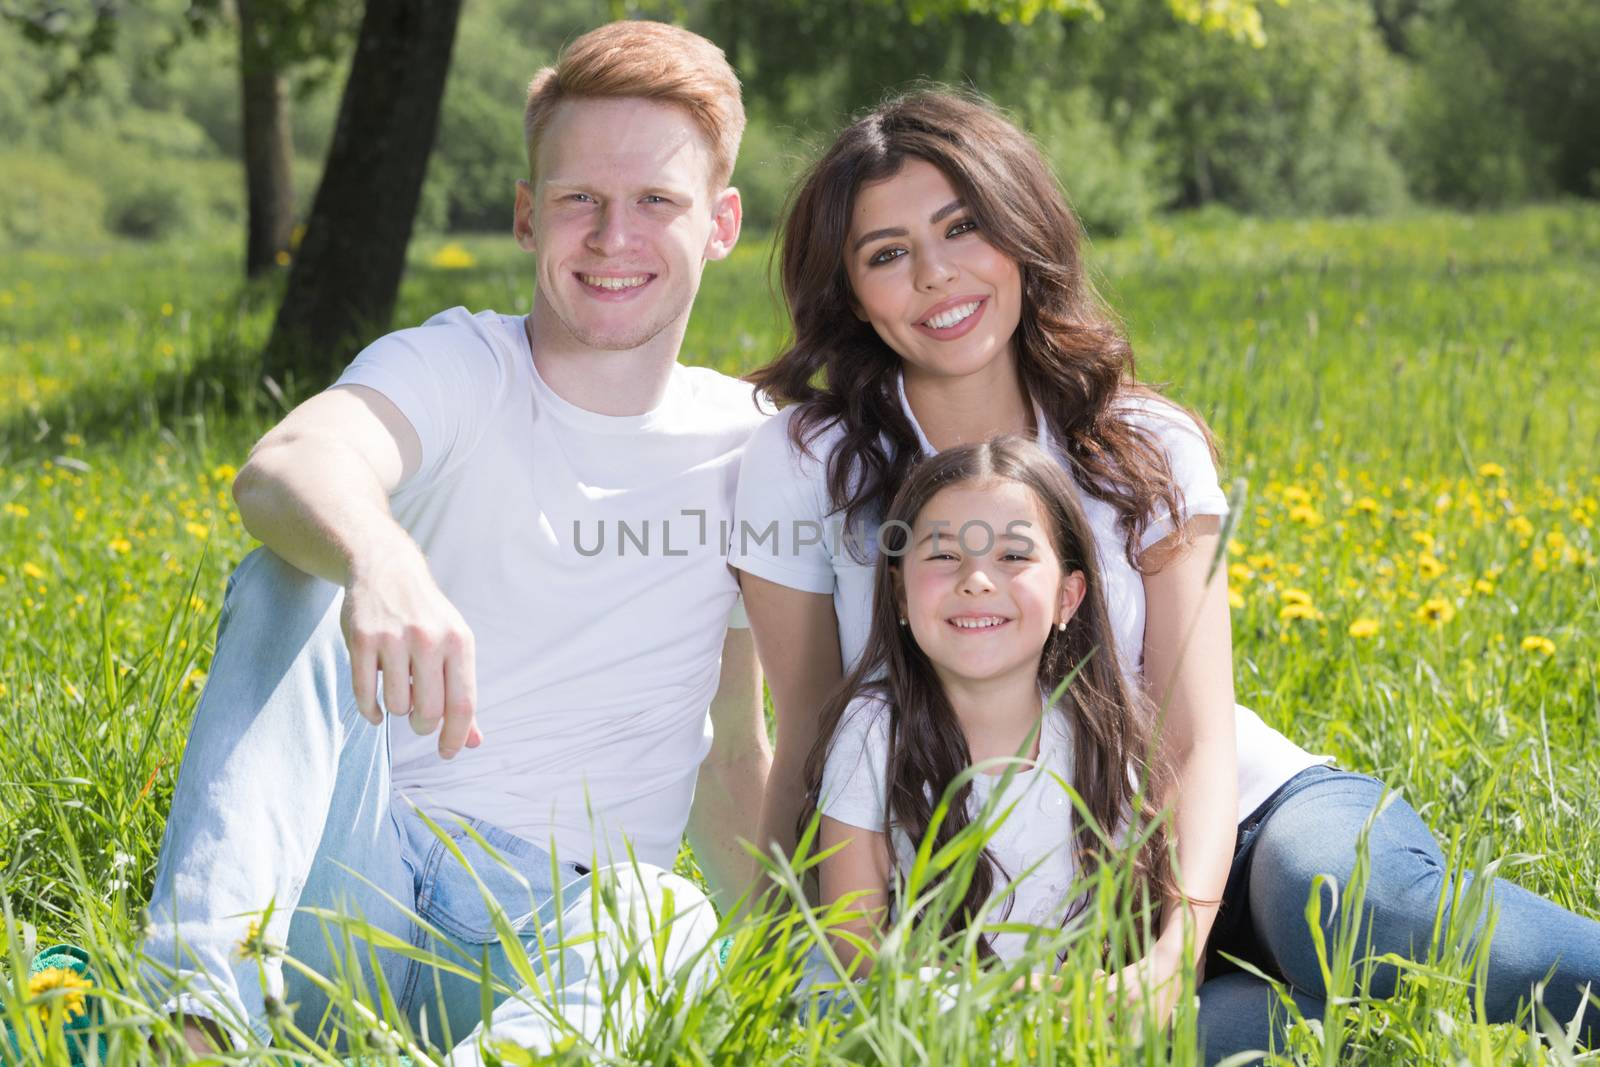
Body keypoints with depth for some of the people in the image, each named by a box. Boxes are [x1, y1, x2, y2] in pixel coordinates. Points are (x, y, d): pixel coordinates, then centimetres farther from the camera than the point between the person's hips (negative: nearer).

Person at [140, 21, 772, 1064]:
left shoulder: (752, 449, 6)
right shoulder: (456, 367, -3)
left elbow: (736, 752, 16)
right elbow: (285, 466, -28)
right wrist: (381, 561, -52)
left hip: (564, 916, 1)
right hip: (368, 864, -1)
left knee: (672, 929, -33)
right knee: (292, 579, -25)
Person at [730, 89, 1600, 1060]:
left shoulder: (1146, 451, -1)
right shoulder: (806, 463, -2)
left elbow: (1201, 741, -9)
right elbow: (807, 750, 4)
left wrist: (1175, 951, -27)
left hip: (1253, 813, 0)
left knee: (1357, 909, -37)